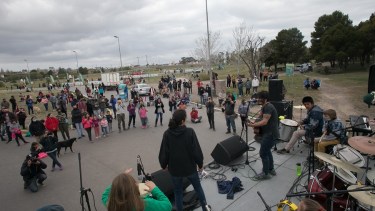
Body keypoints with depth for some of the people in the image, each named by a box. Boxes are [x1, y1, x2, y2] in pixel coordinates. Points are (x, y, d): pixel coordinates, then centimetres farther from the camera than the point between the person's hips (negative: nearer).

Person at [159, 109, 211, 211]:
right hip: (190, 167, 0)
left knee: (178, 192, 20)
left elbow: (164, 152, -8)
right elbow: (196, 150, -16)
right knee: (198, 187, 24)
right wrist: (200, 163, 1)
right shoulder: (190, 132, -20)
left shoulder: (167, 133, -14)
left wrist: (163, 165, 10)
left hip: (174, 168, 1)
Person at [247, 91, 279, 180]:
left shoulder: (268, 107, -20)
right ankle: (271, 169, 35)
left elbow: (264, 122, -26)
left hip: (270, 134, -11)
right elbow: (262, 119, 15)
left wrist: (253, 125, -24)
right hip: (269, 133, 11)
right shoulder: (265, 107, 13)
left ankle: (265, 173, 10)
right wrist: (255, 124, -1)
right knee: (267, 151, 22)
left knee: (263, 153, -3)